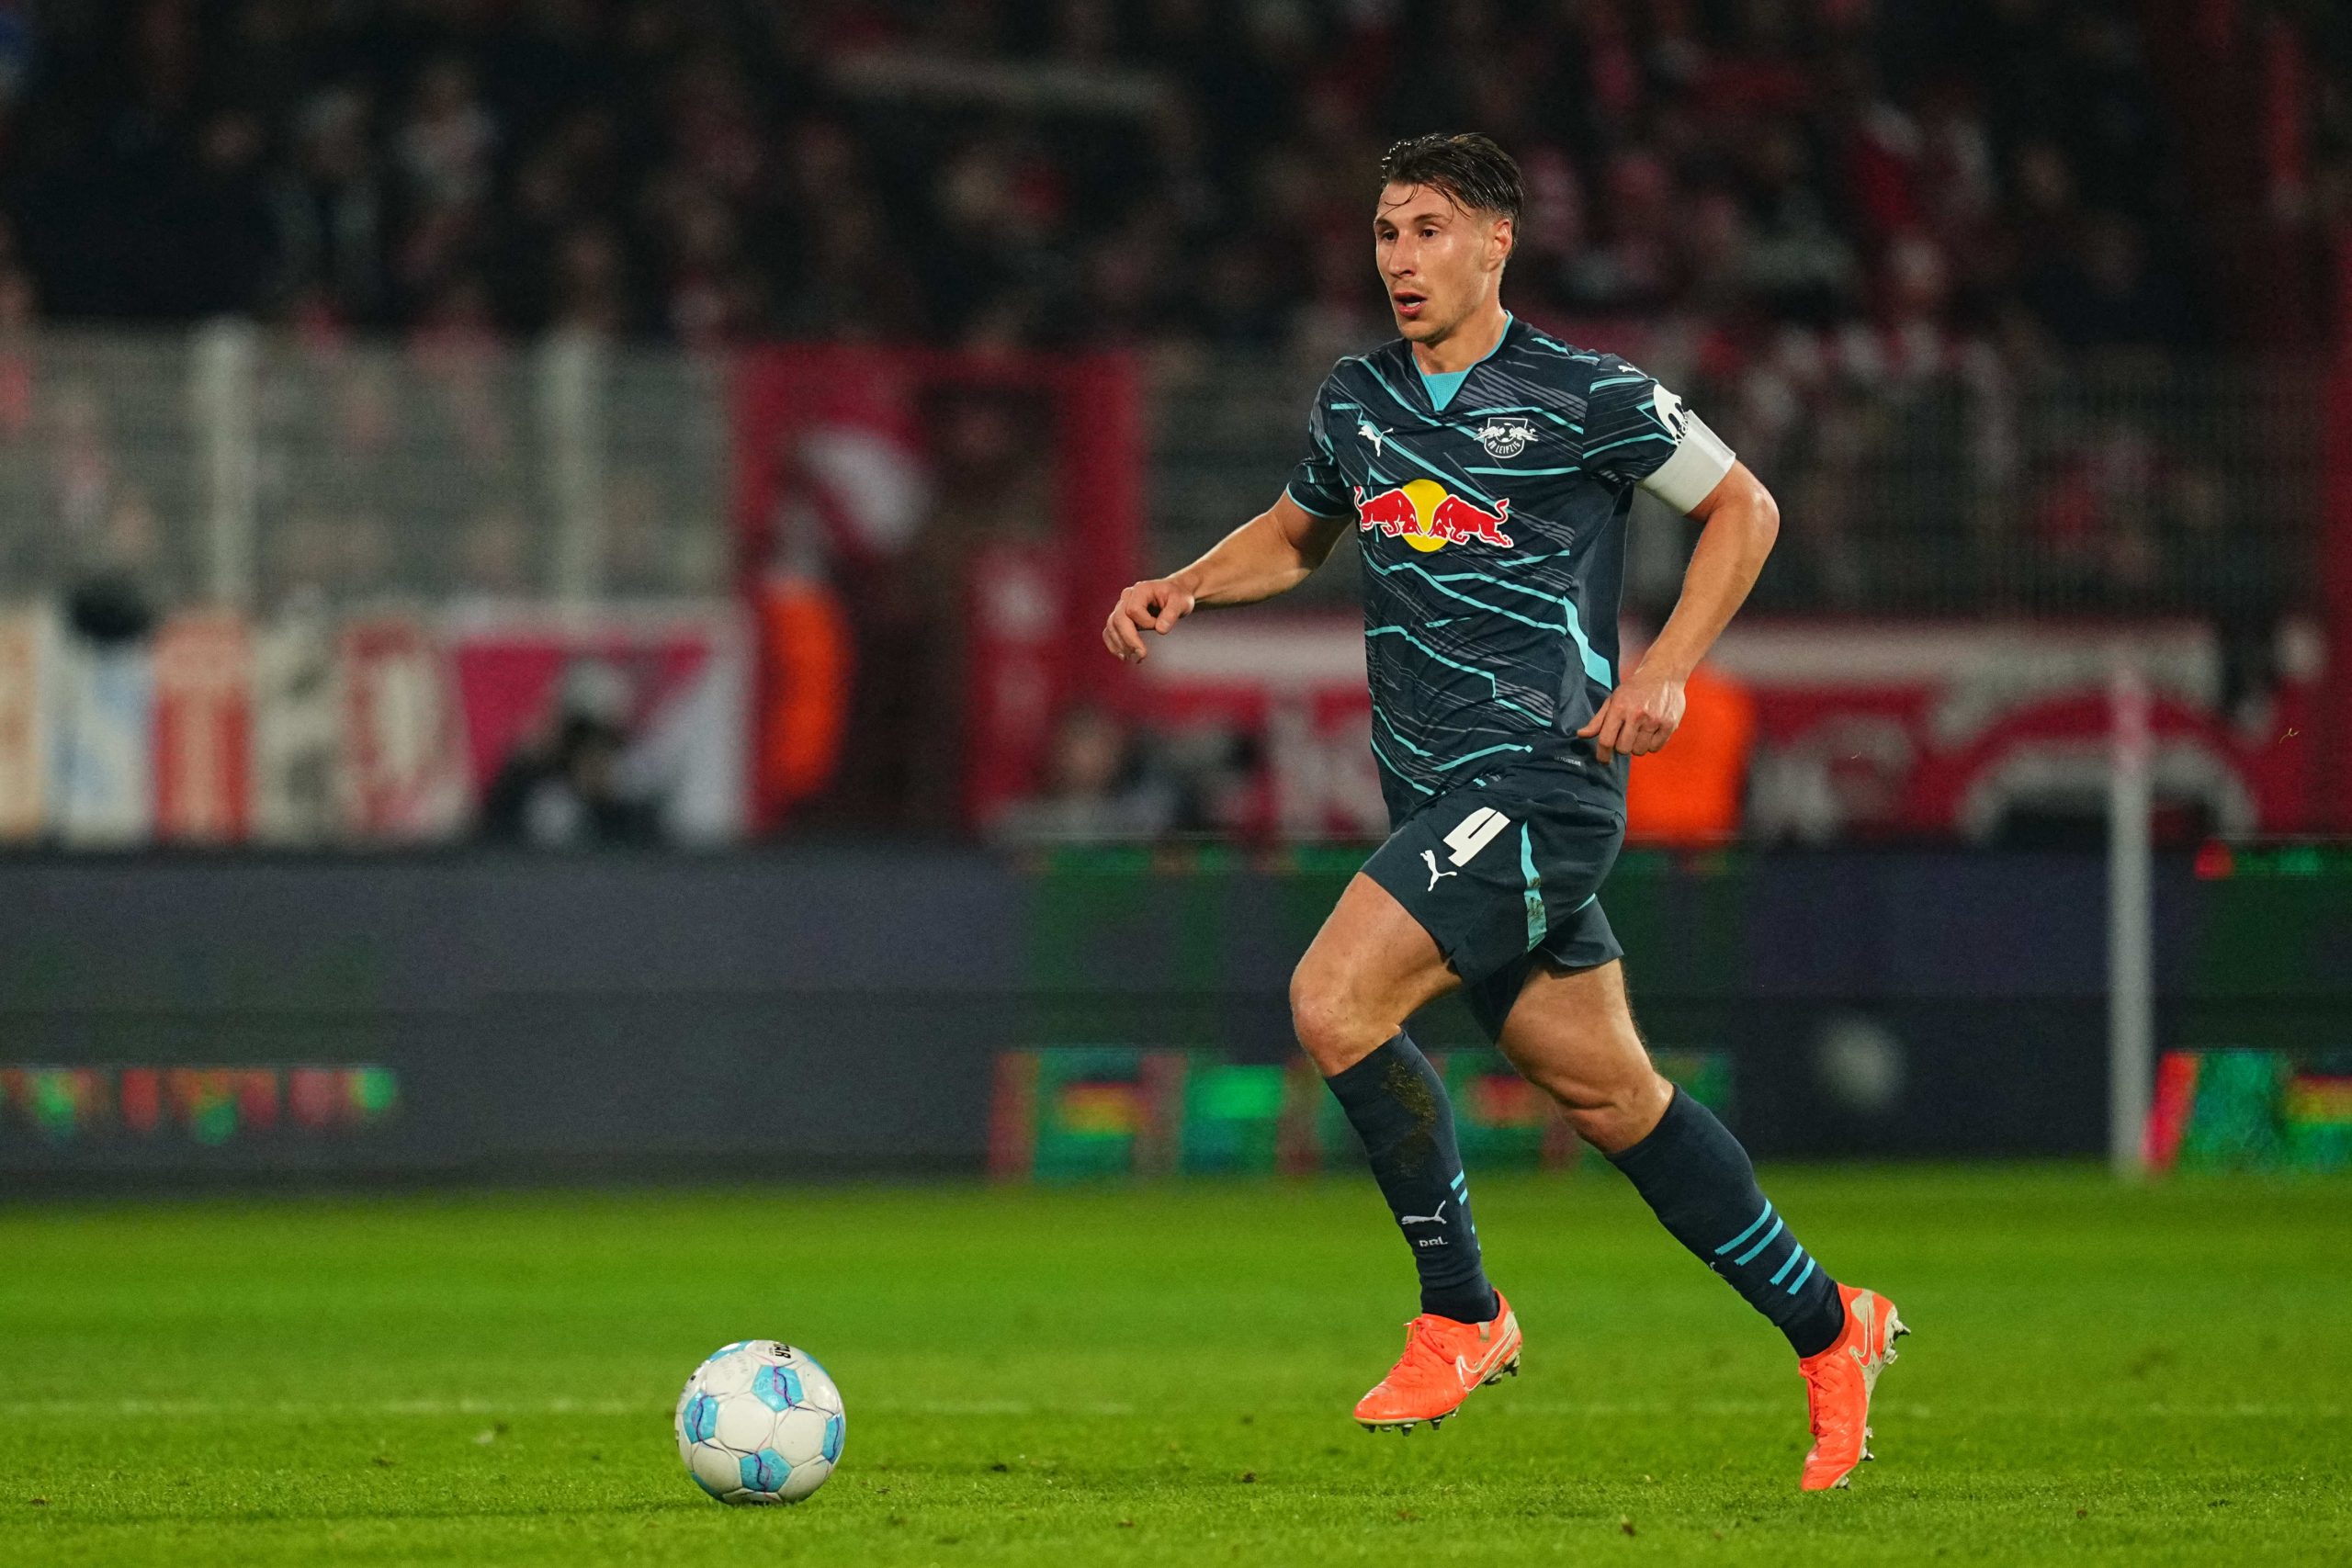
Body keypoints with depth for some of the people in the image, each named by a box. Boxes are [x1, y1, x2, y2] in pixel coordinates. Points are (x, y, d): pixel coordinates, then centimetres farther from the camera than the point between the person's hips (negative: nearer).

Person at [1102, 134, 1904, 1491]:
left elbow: (1744, 509, 2)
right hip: (1439, 798, 7)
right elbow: (1297, 534, 29)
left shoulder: (1585, 397, -8)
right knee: (1610, 1095, 10)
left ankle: (1461, 1314, -7)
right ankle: (1827, 1327, 23)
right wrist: (1185, 589, 10)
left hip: (1542, 779, -7)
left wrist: (1664, 672, -7)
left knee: (1334, 1001, -21)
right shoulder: (1357, 401, 11)